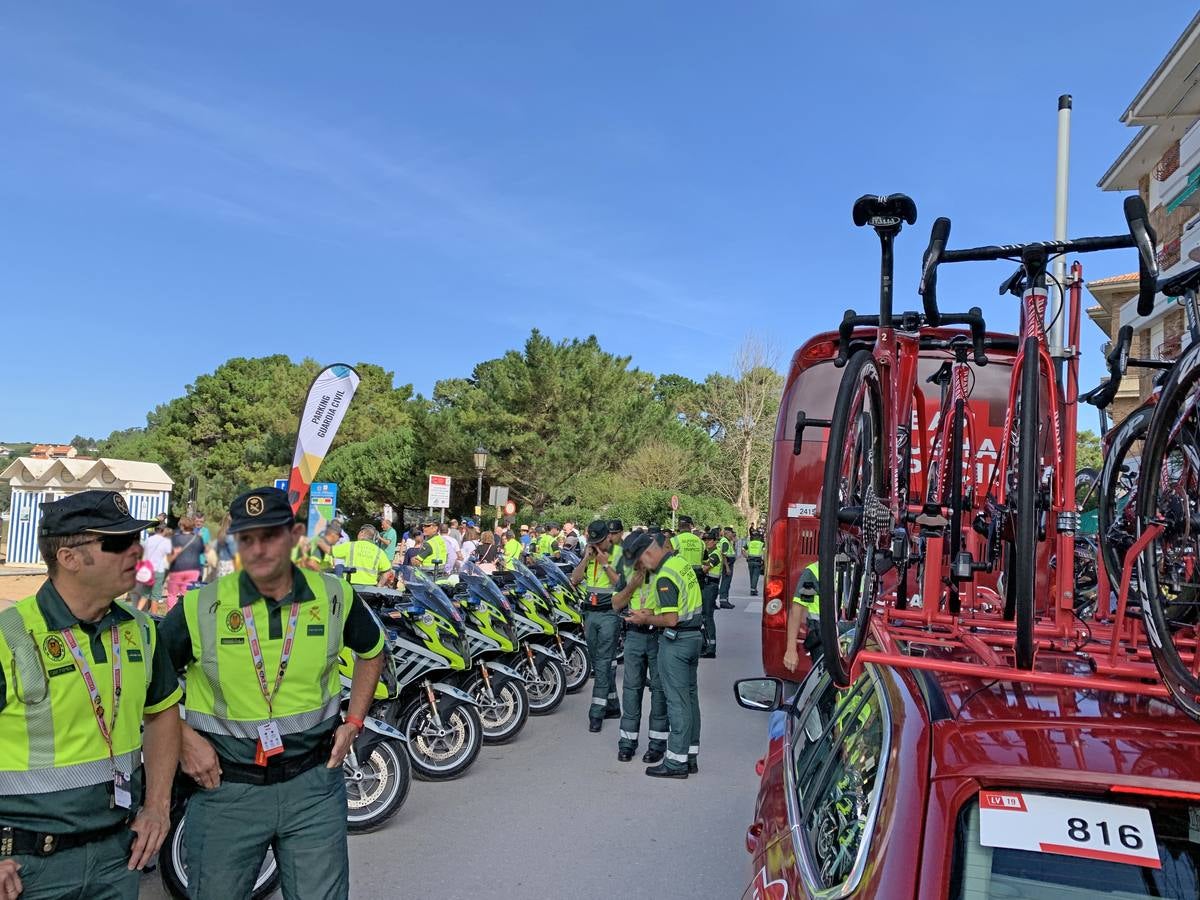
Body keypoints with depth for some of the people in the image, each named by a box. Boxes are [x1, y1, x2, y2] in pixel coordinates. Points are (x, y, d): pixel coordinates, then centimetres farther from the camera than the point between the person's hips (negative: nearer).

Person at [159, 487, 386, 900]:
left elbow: (372, 652, 13)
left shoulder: (335, 596, -5)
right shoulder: (201, 608, -11)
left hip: (314, 780, 1)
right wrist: (185, 739, -7)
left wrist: (353, 722, 5)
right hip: (226, 786, -1)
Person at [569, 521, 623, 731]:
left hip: (610, 614, -6)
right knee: (600, 662, 12)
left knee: (603, 662, -9)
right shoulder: (588, 555, 11)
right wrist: (587, 558, -6)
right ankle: (612, 705, 24)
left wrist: (605, 563, -17)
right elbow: (575, 579, 3)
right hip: (590, 613, 7)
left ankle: (597, 712, -7)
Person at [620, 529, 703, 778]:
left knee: (677, 701, -2)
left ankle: (676, 761, 5)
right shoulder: (681, 562, 9)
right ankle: (691, 755, 24)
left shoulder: (665, 576, -20)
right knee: (690, 696, 14)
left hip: (675, 641, -10)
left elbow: (671, 619, -23)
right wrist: (653, 613, 8)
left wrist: (645, 620, -8)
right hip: (694, 636, 10)